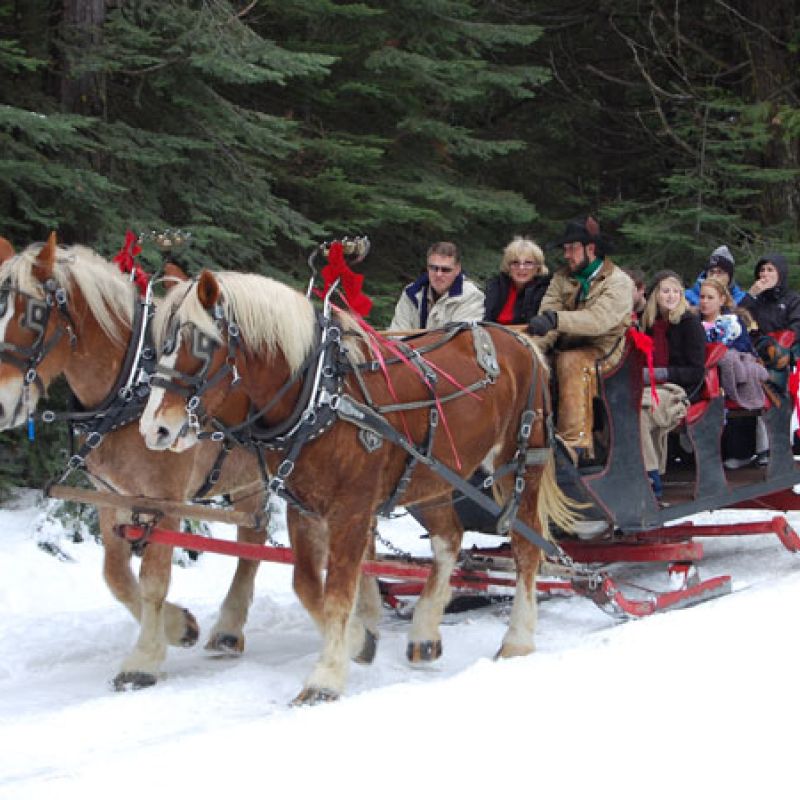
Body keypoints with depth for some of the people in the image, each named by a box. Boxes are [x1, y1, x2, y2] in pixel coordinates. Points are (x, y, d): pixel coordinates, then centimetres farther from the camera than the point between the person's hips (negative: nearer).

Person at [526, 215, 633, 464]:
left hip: (603, 352, -6)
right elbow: (546, 317, -1)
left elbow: (599, 319, -25)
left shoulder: (618, 282, -6)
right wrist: (535, 347, -22)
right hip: (567, 350, 6)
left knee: (571, 362, -35)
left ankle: (576, 442, -38)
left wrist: (556, 319, -37)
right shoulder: (562, 277, 12)